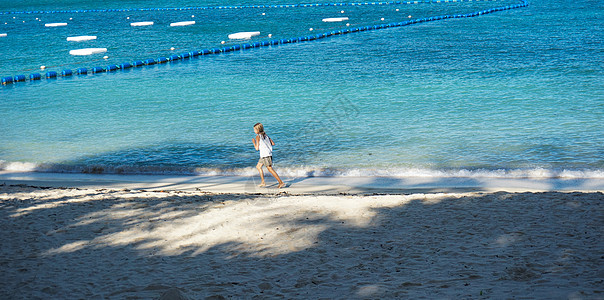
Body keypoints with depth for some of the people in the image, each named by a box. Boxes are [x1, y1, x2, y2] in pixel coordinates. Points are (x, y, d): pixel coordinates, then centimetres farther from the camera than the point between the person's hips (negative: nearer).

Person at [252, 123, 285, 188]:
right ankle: (263, 182, 18)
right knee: (258, 166, 19)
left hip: (265, 155, -9)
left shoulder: (258, 137, -8)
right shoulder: (265, 135, 12)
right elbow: (273, 143, 9)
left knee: (270, 169, -8)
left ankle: (281, 182, -12)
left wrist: (254, 142, 6)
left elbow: (257, 148, -9)